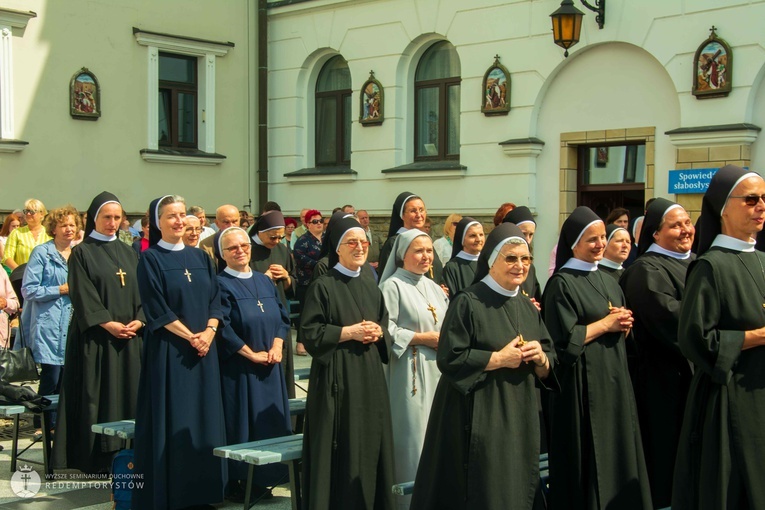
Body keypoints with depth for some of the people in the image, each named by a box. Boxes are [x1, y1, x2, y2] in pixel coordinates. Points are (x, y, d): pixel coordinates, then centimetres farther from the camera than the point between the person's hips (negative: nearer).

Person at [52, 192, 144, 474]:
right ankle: (99, 459, 1)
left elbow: (141, 291, 10)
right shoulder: (82, 253, 1)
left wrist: (139, 320, -7)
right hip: (96, 337, -4)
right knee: (98, 394, -4)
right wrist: (107, 323, -17)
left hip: (130, 336, 5)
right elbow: (82, 295, -8)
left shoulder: (128, 252, 15)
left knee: (129, 393, 3)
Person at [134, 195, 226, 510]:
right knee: (172, 422, -3)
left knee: (203, 418, 6)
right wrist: (190, 336, -15)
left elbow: (215, 300, 9)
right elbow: (156, 309, -11)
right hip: (168, 350, -5)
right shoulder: (150, 259, -4)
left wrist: (208, 333, -8)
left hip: (204, 349, 5)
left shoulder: (201, 258, 13)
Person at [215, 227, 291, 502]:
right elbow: (222, 327, -14)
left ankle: (261, 480, 17)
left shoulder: (265, 281, 13)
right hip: (237, 368, -6)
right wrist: (252, 354, -16)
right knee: (240, 423, -2)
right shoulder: (221, 284, -7)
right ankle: (236, 483, 7)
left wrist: (276, 347, -7)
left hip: (269, 366, 6)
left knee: (268, 422, 7)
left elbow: (283, 317, 10)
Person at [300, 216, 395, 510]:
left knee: (369, 442, 8)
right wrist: (348, 332, -16)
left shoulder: (371, 289, 14)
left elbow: (386, 326, 20)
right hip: (337, 376, -6)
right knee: (341, 449, -4)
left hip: (369, 375, 6)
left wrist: (377, 332, -2)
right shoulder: (322, 287, -7)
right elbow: (310, 332, -11)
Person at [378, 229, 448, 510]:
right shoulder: (392, 286, -8)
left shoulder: (433, 288, 15)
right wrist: (421, 338, -16)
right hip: (409, 374, -7)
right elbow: (385, 331, -16)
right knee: (413, 437, -5)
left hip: (436, 371, 7)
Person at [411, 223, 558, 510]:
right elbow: (450, 359, -16)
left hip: (519, 420, 7)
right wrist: (499, 358, -17)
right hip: (478, 420, -6)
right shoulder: (468, 303, -10)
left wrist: (540, 358, -11)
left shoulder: (528, 308, 10)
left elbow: (549, 365, 11)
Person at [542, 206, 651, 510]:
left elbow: (622, 327, 18)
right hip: (583, 382, -8)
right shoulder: (562, 284, -11)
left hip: (613, 377, 8)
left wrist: (623, 322, -5)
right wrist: (606, 324, -11)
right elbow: (564, 339, -17)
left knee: (616, 450, 11)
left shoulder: (607, 281, 14)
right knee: (588, 458, -1)